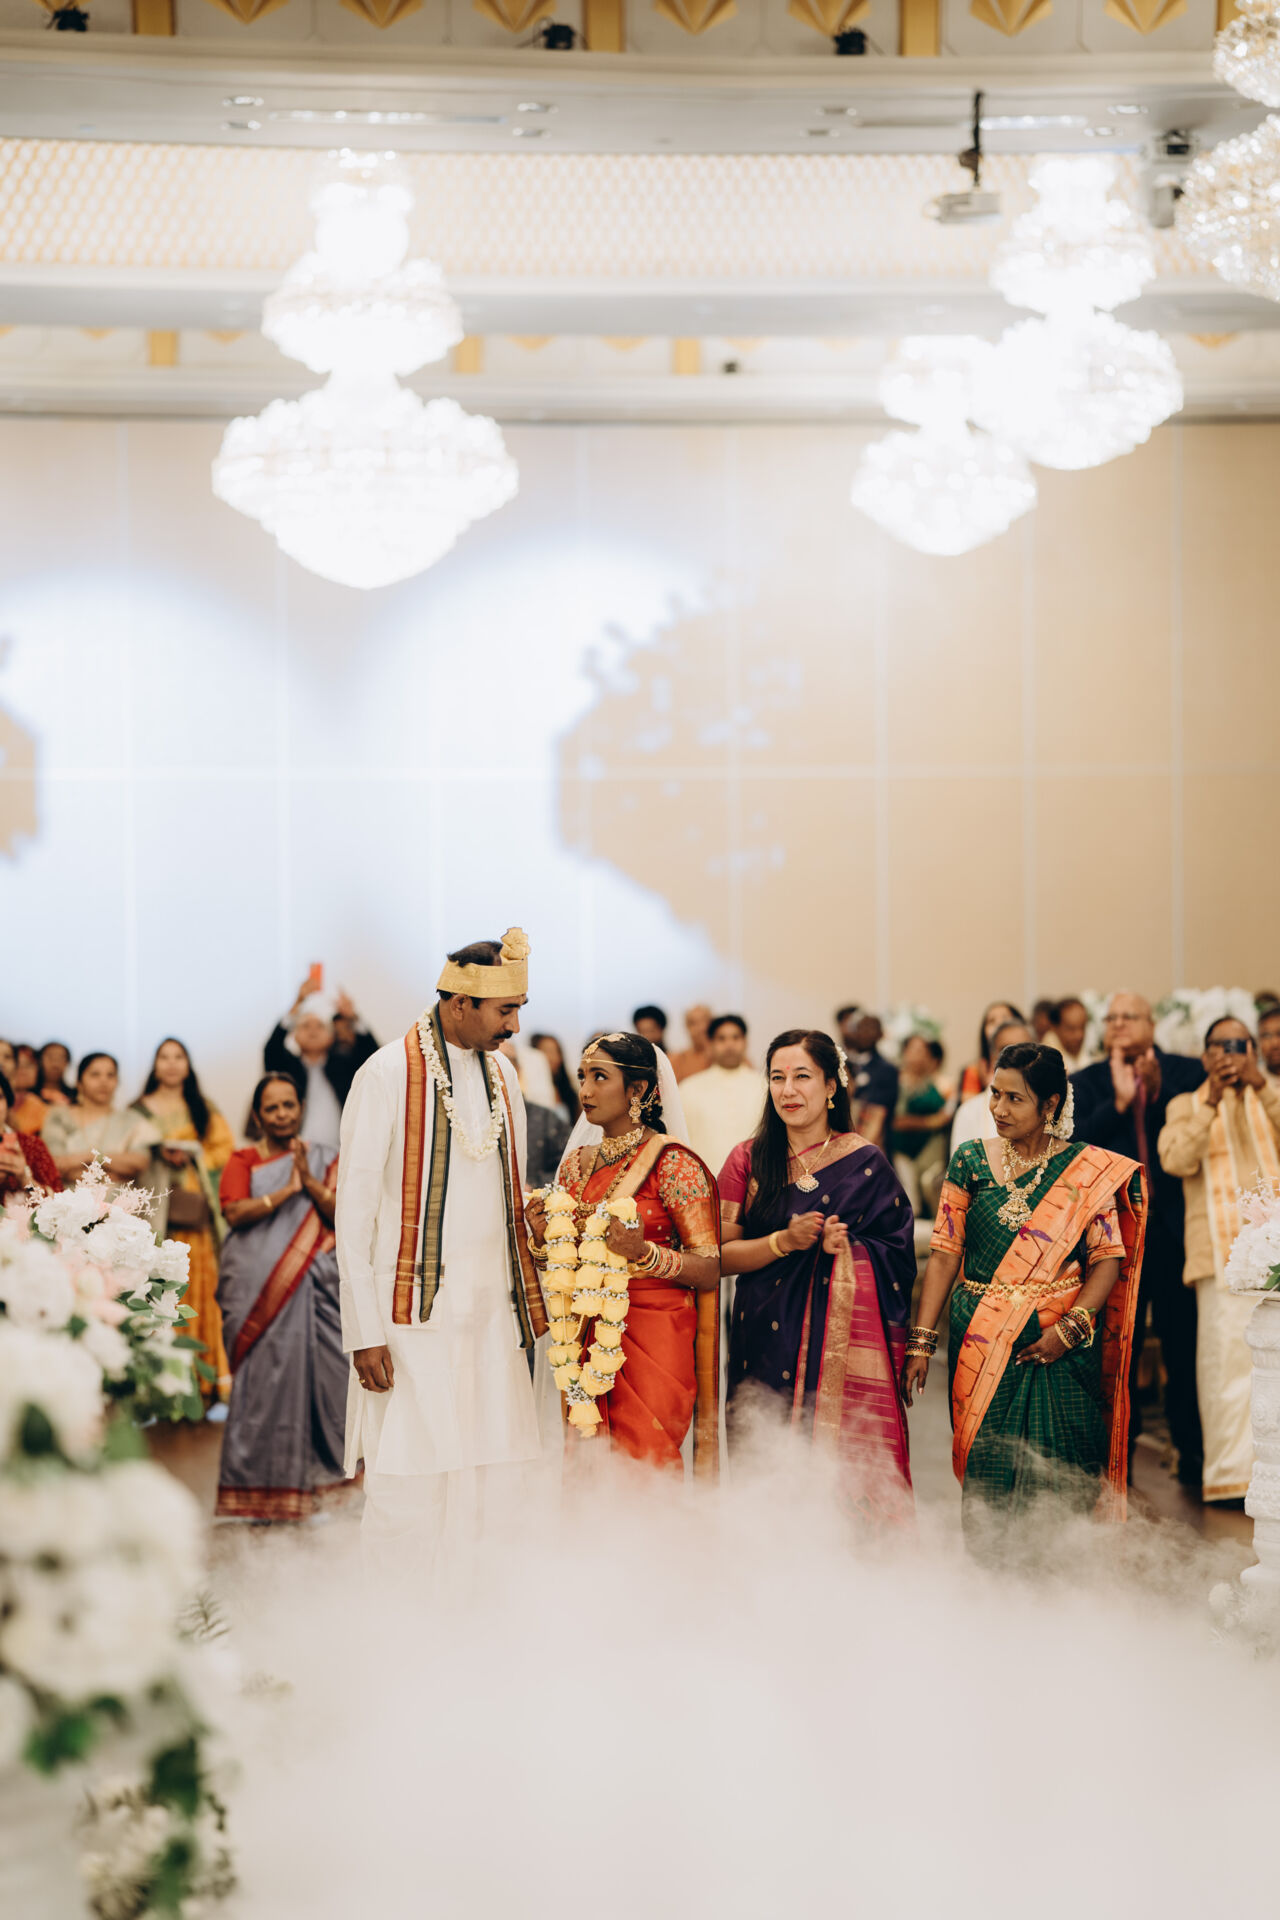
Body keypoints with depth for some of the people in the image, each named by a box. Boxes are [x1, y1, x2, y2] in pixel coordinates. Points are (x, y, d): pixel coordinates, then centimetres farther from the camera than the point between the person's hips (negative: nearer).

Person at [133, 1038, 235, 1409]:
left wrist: (192, 1156, -7)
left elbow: (224, 1148, 8)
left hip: (194, 1207, 1)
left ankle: (204, 1375, -4)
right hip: (153, 1204, -1)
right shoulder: (139, 1110, 13)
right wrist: (158, 1155, -10)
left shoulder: (203, 1111, 15)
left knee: (199, 1282, -6)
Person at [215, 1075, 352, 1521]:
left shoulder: (324, 1160, 15)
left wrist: (309, 1181, -9)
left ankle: (311, 1484, 1)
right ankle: (258, 1489, -3)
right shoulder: (243, 1161, 10)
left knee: (315, 1377, -6)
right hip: (257, 1291, -1)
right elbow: (235, 1213, -6)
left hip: (312, 1287, 1)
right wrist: (286, 1190, -12)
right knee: (263, 1379, -7)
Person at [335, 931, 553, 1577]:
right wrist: (364, 1332, -11)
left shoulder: (502, 1073, 12)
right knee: (410, 1487, -6)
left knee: (502, 1487, 2)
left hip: (494, 1309, 6)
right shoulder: (388, 1075, -7)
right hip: (415, 1314, -6)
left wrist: (531, 1303, 10)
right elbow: (353, 1209, -7)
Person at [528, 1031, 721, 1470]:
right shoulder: (576, 1164, 11)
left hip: (654, 1342, -6)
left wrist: (645, 1253, -25)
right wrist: (541, 1238, -2)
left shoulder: (672, 1164, -8)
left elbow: (710, 1270, -11)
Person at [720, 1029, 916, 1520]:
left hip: (845, 1339, -2)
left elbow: (898, 1256, 2)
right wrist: (784, 1241, -11)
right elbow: (720, 1255, 3)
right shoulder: (749, 1160, 7)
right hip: (765, 1343, 2)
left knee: (845, 1468, -8)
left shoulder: (865, 1163, 1)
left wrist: (844, 1246, -15)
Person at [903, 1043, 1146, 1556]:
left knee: (1061, 1483, -3)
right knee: (985, 1480, -2)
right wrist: (922, 1340, -1)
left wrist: (1070, 1328, -14)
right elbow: (944, 1252, 5)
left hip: (1062, 1344, -1)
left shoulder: (1089, 1170, 1)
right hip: (983, 1341, 1)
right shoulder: (971, 1161, 6)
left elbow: (1108, 1259, -1)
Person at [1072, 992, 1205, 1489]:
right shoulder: (1086, 1084, 6)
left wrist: (1158, 1090, -17)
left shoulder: (1185, 1073, 4)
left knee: (1184, 1343, 0)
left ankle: (1192, 1452, 11)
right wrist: (1118, 1102, -15)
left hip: (1174, 1225, -1)